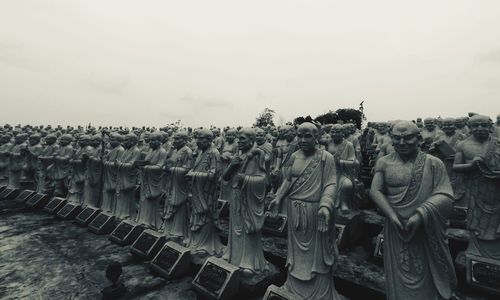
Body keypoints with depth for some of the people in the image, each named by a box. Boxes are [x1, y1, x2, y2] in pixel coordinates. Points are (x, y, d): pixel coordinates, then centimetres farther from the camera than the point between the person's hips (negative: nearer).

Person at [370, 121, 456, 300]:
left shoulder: (433, 163, -4)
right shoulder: (384, 163, 1)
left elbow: (445, 195, -10)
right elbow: (375, 191, -5)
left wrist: (421, 215, -23)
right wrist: (391, 214, -18)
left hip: (426, 231, -1)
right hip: (395, 230, 1)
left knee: (426, 278, 15)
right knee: (399, 276, 16)